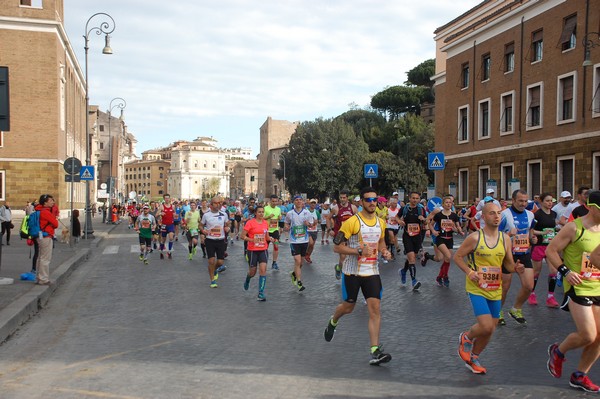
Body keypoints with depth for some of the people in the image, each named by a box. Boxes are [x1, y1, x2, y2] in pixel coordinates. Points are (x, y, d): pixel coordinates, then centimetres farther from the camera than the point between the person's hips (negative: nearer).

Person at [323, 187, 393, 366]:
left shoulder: (381, 222, 5)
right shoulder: (352, 222, -14)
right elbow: (337, 247, -14)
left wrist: (385, 251, 1)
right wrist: (359, 251, -24)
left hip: (372, 272, 4)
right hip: (352, 272, -4)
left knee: (375, 309, -6)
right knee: (348, 307, 12)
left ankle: (375, 352, -4)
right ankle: (333, 322, 47)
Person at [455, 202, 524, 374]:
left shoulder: (505, 238, 2)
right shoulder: (474, 238, -11)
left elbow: (508, 263, 10)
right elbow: (457, 256, -3)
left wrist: (516, 268, -12)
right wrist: (469, 272, -17)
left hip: (495, 290, 5)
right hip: (476, 289, -5)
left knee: (490, 330, 11)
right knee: (486, 326, -18)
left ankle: (473, 358, 33)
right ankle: (466, 338, 15)